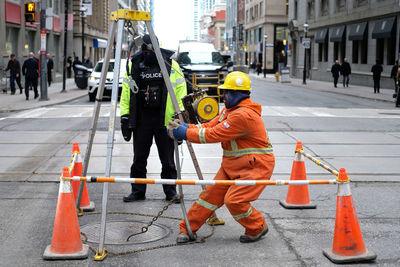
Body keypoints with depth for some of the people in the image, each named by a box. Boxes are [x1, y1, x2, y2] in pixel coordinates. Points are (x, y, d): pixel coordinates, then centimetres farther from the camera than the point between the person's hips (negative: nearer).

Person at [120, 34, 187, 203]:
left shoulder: (171, 65, 0)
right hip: (141, 119, 2)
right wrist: (125, 117, 4)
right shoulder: (133, 65, 5)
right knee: (139, 159, 7)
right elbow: (126, 92, 9)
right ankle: (138, 191, 18)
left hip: (164, 119, -2)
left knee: (167, 160, 4)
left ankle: (171, 192, 15)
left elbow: (180, 91, 1)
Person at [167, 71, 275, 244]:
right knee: (212, 193, 4)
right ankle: (188, 228, 12)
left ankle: (258, 228, 9)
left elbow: (213, 135, -25)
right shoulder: (229, 110, 10)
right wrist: (186, 127, -10)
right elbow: (209, 127, 5)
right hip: (232, 165, 10)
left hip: (256, 166, -9)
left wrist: (184, 133, -19)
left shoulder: (244, 115, -25)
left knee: (234, 200, -16)